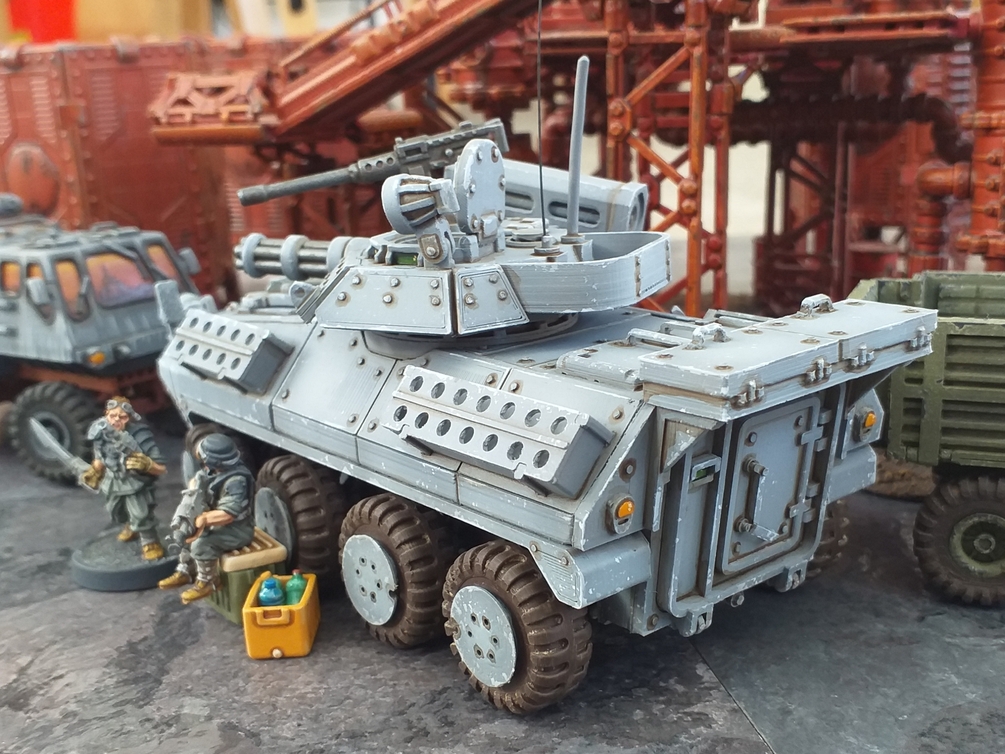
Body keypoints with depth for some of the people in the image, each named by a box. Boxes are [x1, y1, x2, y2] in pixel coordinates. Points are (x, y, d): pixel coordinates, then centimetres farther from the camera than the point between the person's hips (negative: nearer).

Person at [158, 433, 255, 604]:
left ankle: (207, 582, -1)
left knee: (201, 545, -26)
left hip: (237, 529, -10)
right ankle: (186, 571, 28)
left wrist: (198, 520, -30)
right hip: (218, 523, 10)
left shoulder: (236, 481, -33)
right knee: (185, 531, 13)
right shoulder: (214, 470, -4)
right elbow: (196, 481, 13)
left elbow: (227, 515, -37)